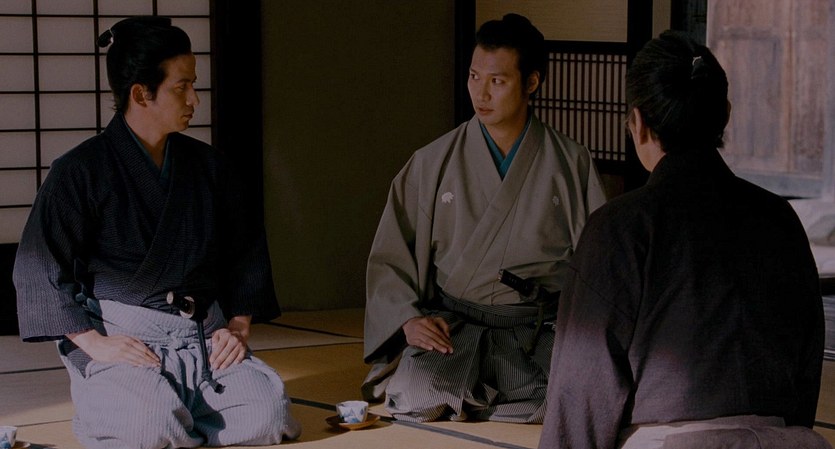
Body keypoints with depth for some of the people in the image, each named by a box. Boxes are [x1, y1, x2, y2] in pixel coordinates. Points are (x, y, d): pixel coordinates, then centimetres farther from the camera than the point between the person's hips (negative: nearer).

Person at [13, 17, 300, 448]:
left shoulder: (207, 166, 12)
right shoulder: (80, 172, -4)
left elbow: (246, 252, 20)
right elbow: (40, 269, -6)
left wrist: (238, 327, 6)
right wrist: (95, 343, -13)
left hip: (202, 333, 4)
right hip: (121, 337, -4)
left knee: (267, 410, -20)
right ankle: (101, 408, 4)